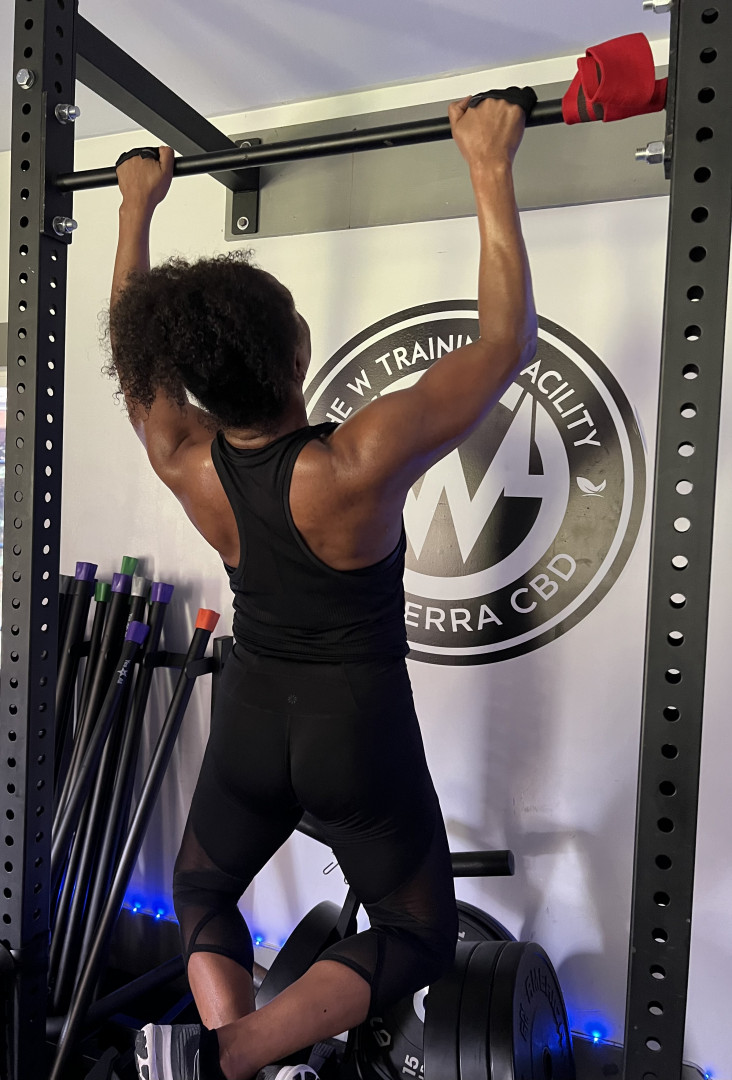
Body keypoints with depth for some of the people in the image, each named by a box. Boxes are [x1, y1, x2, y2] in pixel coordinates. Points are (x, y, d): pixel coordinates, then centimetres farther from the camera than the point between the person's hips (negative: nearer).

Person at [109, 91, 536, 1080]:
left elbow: (134, 348, 6)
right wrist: (492, 170, -12)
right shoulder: (358, 464, -27)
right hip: (359, 726, -4)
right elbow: (508, 343, -18)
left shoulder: (185, 461, -14)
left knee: (201, 890, 31)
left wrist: (136, 206, 16)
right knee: (419, 937, 17)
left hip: (252, 713, 4)